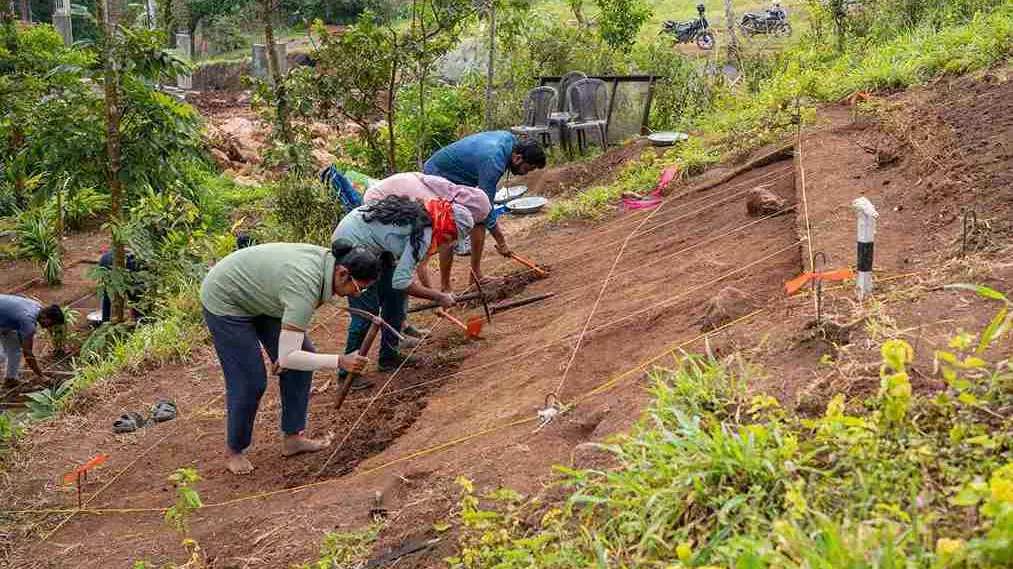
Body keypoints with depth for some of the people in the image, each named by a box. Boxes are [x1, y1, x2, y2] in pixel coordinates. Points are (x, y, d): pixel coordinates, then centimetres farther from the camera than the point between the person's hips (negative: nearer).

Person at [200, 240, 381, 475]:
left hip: (259, 295, 9)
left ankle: (292, 439, 14)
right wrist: (339, 362, -36)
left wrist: (286, 351, 7)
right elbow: (287, 357, -37)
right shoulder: (306, 288, -38)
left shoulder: (327, 260, -12)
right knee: (250, 382, -7)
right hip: (224, 299, -9)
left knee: (304, 356, 4)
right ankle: (235, 452, 16)